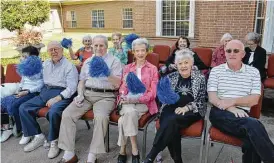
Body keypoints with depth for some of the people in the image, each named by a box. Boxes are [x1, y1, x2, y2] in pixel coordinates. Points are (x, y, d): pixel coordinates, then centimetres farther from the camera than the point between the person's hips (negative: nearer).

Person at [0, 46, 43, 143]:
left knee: (13, 105, -28)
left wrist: (26, 92, -20)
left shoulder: (38, 68, -7)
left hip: (33, 93, -8)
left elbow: (41, 85, -14)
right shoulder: (24, 68, 19)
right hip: (23, 92, 8)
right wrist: (19, 89, 5)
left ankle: (21, 130, -10)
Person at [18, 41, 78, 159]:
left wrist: (57, 99, -21)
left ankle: (54, 141, -10)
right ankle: (38, 136, 5)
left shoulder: (69, 66, -5)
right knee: (23, 108, -5)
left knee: (53, 112, -34)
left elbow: (72, 87, -13)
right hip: (45, 91, 7)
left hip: (62, 94, -7)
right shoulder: (45, 64, 17)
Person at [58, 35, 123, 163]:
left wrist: (107, 73, -20)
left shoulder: (114, 61, 4)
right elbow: (81, 81, 21)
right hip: (87, 94, 5)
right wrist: (80, 94, 3)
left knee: (100, 117, -34)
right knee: (67, 114, -17)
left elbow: (117, 84, -5)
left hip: (105, 96, -4)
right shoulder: (87, 61, 21)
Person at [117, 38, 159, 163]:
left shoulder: (152, 69, 6)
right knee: (130, 112, -33)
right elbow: (123, 87, 11)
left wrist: (135, 99, -17)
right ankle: (134, 150, -22)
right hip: (128, 102, 2)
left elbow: (152, 93, -2)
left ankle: (122, 151, -14)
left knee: (124, 119, -29)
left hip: (144, 102, -2)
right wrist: (123, 96, -14)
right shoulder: (127, 68, 17)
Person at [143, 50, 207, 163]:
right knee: (172, 125, -31)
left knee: (172, 120, -32)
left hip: (192, 111, -2)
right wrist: (164, 95, -13)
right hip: (172, 108, 3)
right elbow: (162, 96, 12)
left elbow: (201, 101, -2)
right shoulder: (171, 77, 12)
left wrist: (186, 108, -19)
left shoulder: (200, 78, 4)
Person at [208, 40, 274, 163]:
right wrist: (231, 109, -17)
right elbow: (212, 98, -1)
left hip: (243, 115, 2)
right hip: (221, 113, -2)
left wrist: (233, 101, -13)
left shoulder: (253, 72, 13)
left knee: (251, 141, -31)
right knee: (253, 124, -31)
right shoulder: (216, 71, 9)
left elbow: (254, 100, 3)